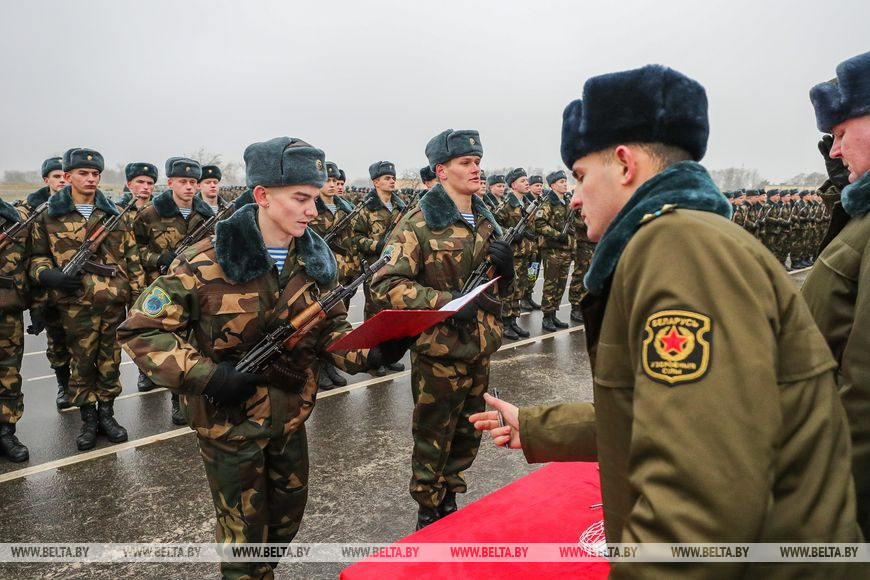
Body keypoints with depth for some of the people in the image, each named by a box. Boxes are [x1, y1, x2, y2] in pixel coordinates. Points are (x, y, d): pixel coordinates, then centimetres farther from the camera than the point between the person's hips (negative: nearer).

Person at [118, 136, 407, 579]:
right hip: (229, 420, -5)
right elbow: (141, 331, -15)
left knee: (287, 519, 23)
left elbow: (330, 328, 1)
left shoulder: (315, 260, -5)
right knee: (245, 532, 13)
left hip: (290, 415, 5)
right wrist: (203, 375, -27)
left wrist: (370, 353, -19)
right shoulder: (205, 263, -21)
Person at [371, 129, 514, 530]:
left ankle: (450, 500, 41)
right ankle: (429, 513, 29)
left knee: (468, 435, 19)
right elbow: (385, 285, -20)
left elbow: (500, 286, 17)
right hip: (440, 350, -6)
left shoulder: (485, 220, 9)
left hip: (480, 347, 7)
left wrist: (505, 263, -6)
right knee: (433, 439, 9)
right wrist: (445, 301, -27)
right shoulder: (419, 223, -13)